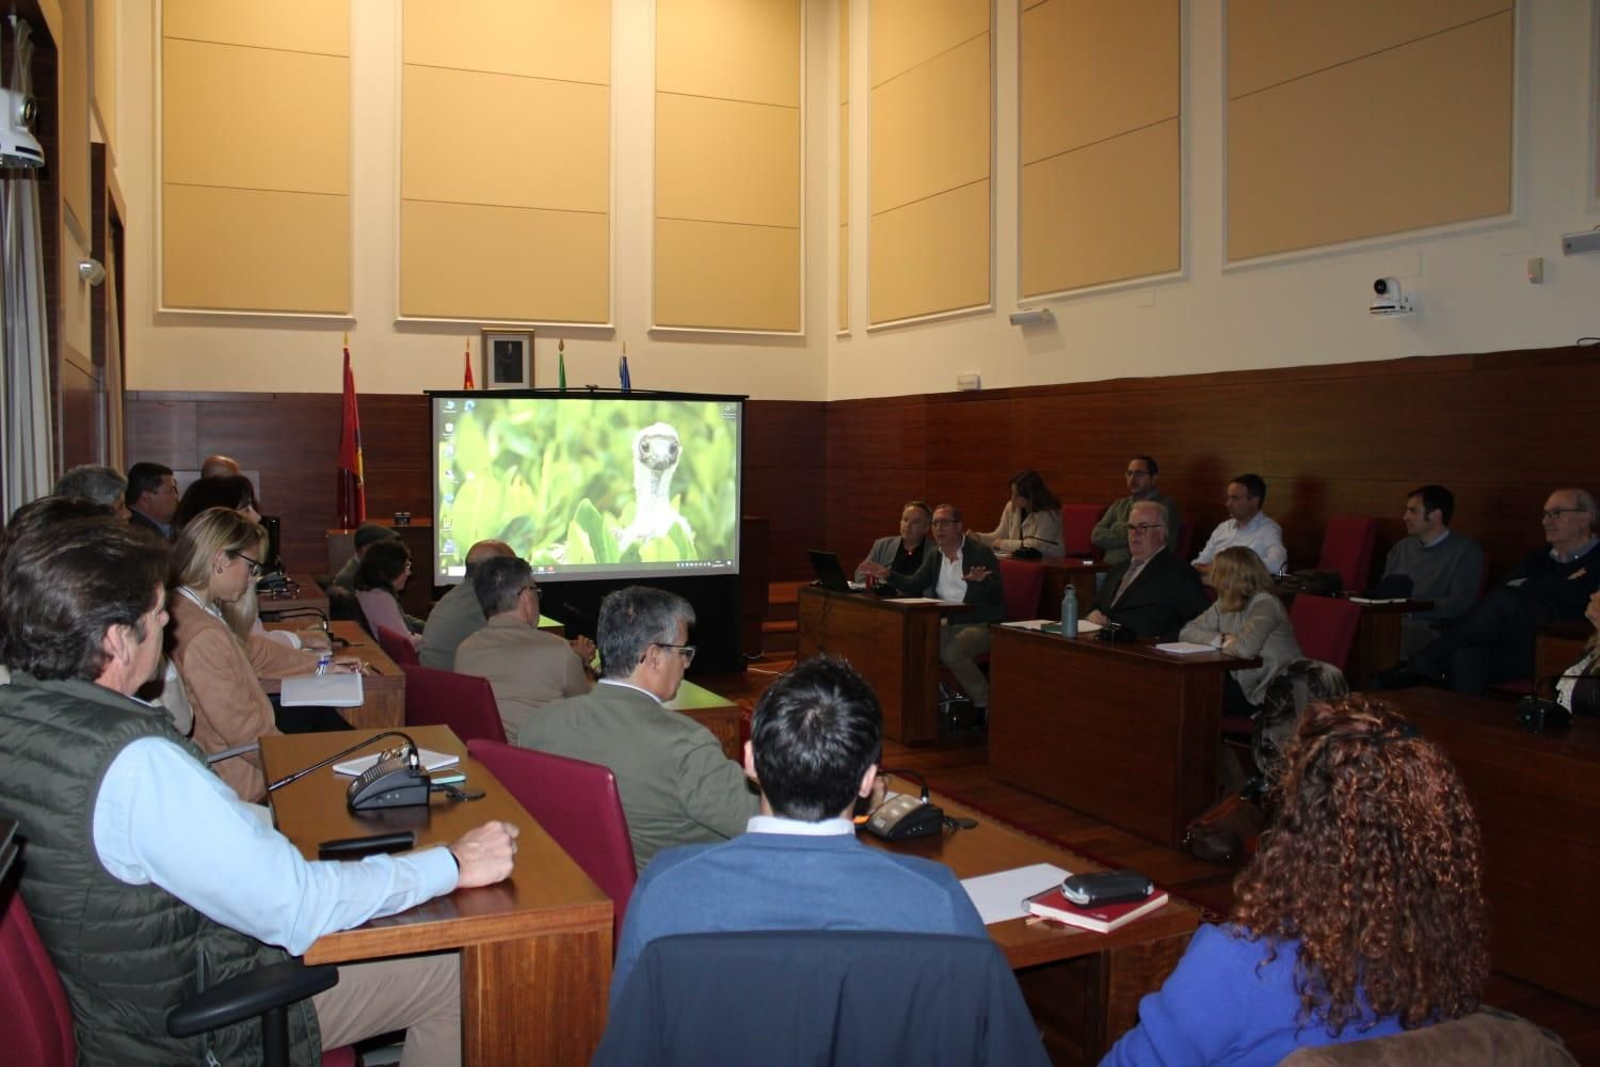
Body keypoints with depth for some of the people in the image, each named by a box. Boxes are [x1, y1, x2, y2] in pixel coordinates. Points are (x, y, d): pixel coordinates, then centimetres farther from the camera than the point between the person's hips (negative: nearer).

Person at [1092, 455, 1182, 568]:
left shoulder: (1165, 505, 3)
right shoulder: (1119, 505, 20)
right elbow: (1097, 535, 9)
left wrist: (1118, 529, 5)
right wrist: (1129, 538, -3)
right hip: (1109, 567, 5)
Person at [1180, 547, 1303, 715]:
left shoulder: (1264, 604, -20)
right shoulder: (1225, 605, 5)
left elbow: (1244, 647, -35)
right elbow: (1187, 631, 3)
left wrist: (1226, 644, -12)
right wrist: (1221, 639, -13)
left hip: (1277, 692, -7)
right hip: (1247, 683, 7)